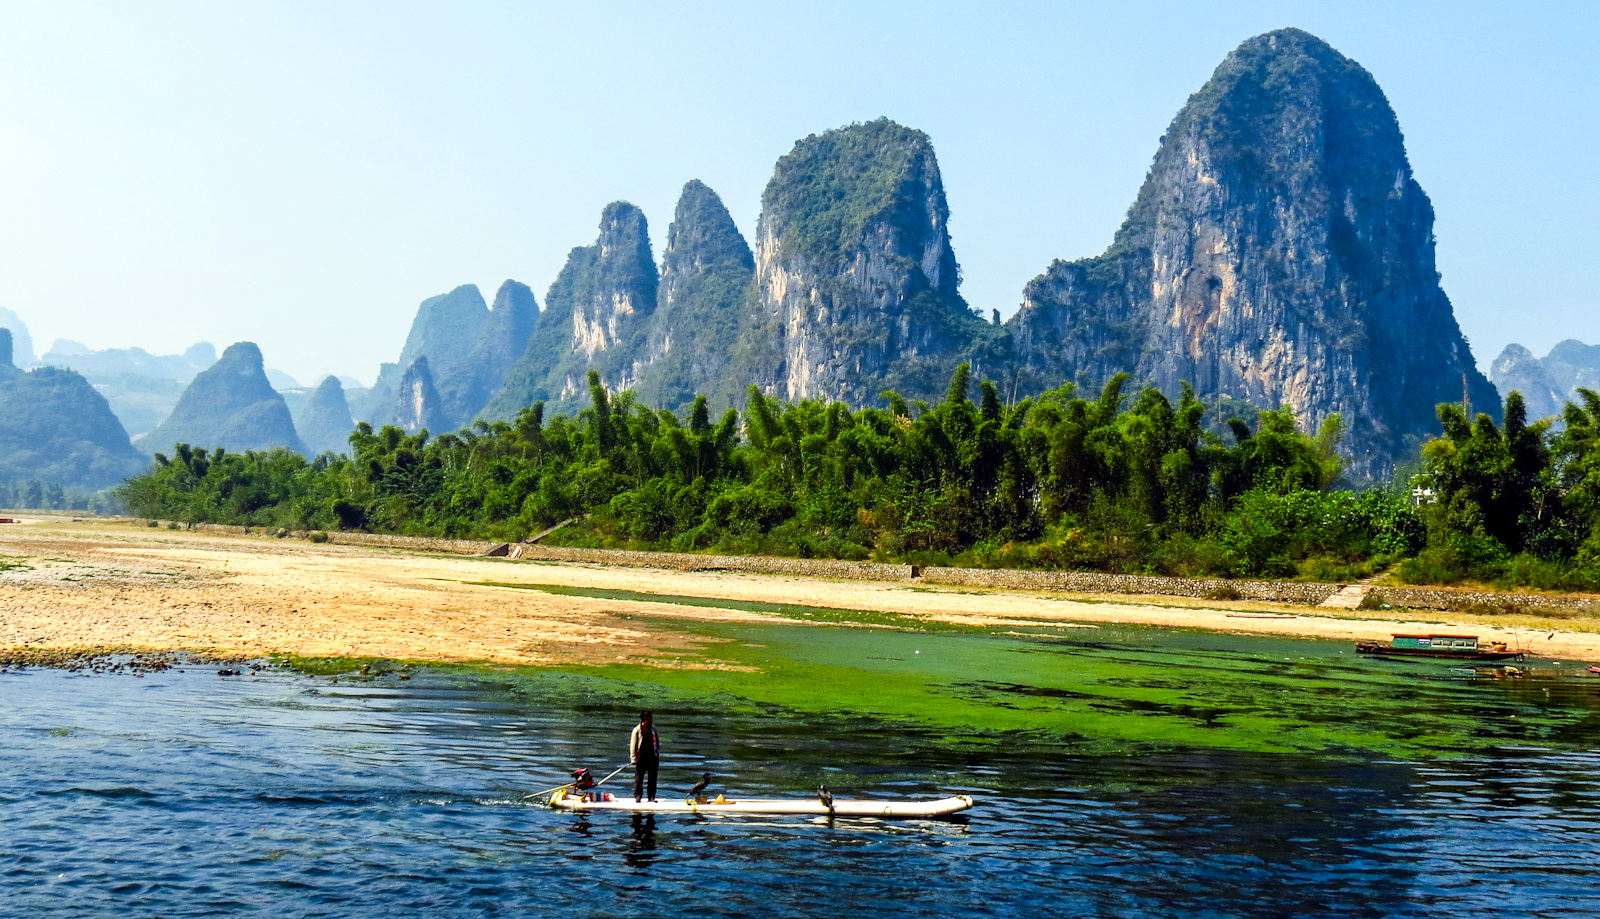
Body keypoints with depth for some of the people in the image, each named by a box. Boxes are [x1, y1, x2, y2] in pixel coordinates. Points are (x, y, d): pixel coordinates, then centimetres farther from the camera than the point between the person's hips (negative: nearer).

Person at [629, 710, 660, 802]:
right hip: (641, 758, -4)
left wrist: (658, 755, 13)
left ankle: (651, 796, 10)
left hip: (653, 757, 4)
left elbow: (657, 743, 18)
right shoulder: (637, 730, -4)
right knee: (639, 778, 0)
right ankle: (637, 795, 8)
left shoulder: (653, 729, 9)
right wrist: (634, 759, -6)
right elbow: (633, 745, -3)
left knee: (652, 778, 4)